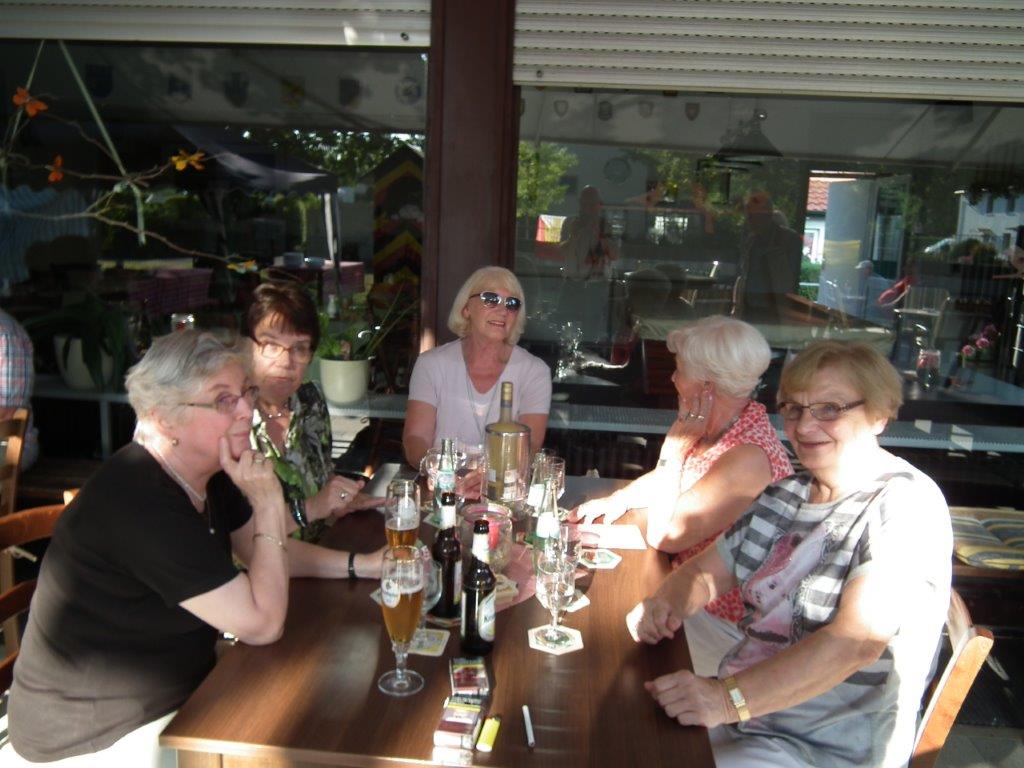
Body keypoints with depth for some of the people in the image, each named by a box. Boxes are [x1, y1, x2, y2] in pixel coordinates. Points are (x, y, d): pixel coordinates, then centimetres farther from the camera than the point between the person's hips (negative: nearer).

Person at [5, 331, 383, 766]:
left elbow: (266, 553, 10)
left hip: (172, 693, 8)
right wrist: (269, 506, -24)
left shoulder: (207, 474, -2)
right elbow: (261, 625, -27)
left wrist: (360, 564, -1)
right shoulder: (141, 503, -30)